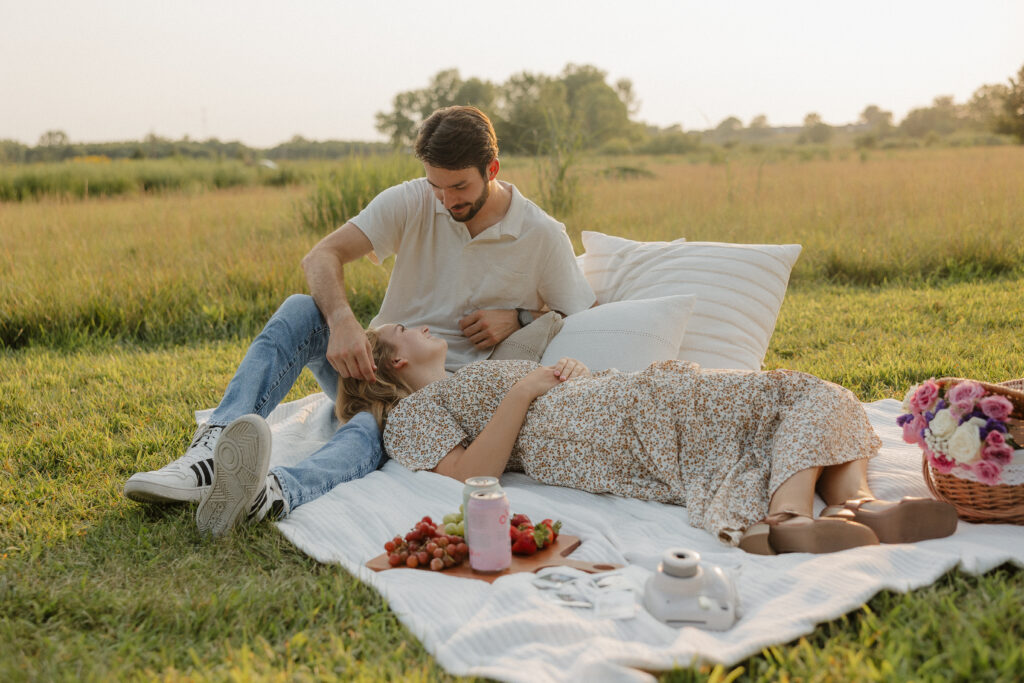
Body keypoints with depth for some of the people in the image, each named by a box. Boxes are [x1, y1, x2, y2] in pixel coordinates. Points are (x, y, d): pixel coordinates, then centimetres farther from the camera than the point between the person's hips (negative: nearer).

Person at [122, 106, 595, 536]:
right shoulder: (410, 202, -2)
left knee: (374, 428, -37)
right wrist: (342, 321, -33)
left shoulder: (542, 236, -4)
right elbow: (321, 258, -13)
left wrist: (518, 318, -14)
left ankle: (275, 492, -67)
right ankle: (212, 451, -40)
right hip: (375, 364, 3)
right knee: (299, 310, -25)